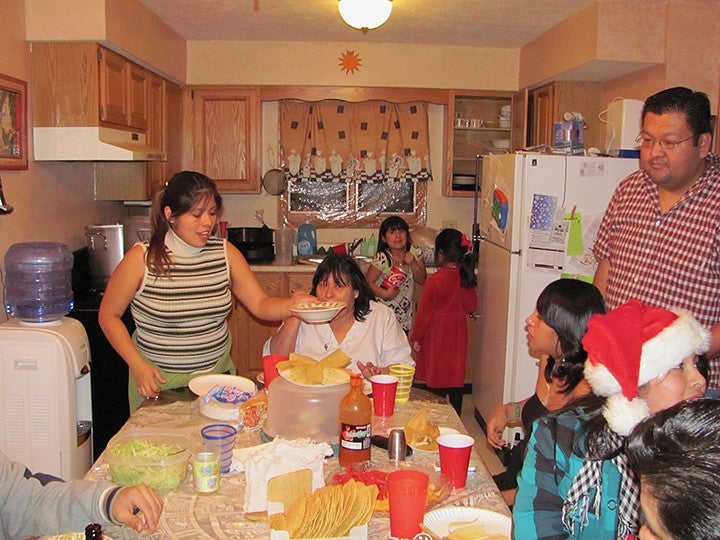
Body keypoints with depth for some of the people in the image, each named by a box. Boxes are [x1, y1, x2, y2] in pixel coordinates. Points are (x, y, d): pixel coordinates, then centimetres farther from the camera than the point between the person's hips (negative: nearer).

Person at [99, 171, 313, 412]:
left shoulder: (225, 252, -3)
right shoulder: (142, 258, -13)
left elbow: (261, 305, -4)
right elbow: (108, 315, -4)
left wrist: (290, 305, -26)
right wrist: (138, 365, -13)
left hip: (217, 372, 3)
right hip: (160, 381, -3)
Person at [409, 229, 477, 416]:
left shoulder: (436, 280, -20)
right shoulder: (466, 277, -4)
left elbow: (424, 312, -15)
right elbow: (471, 305, 7)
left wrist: (416, 337, -4)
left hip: (437, 335, -6)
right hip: (458, 334, 6)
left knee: (437, 381, 4)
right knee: (456, 377, 15)